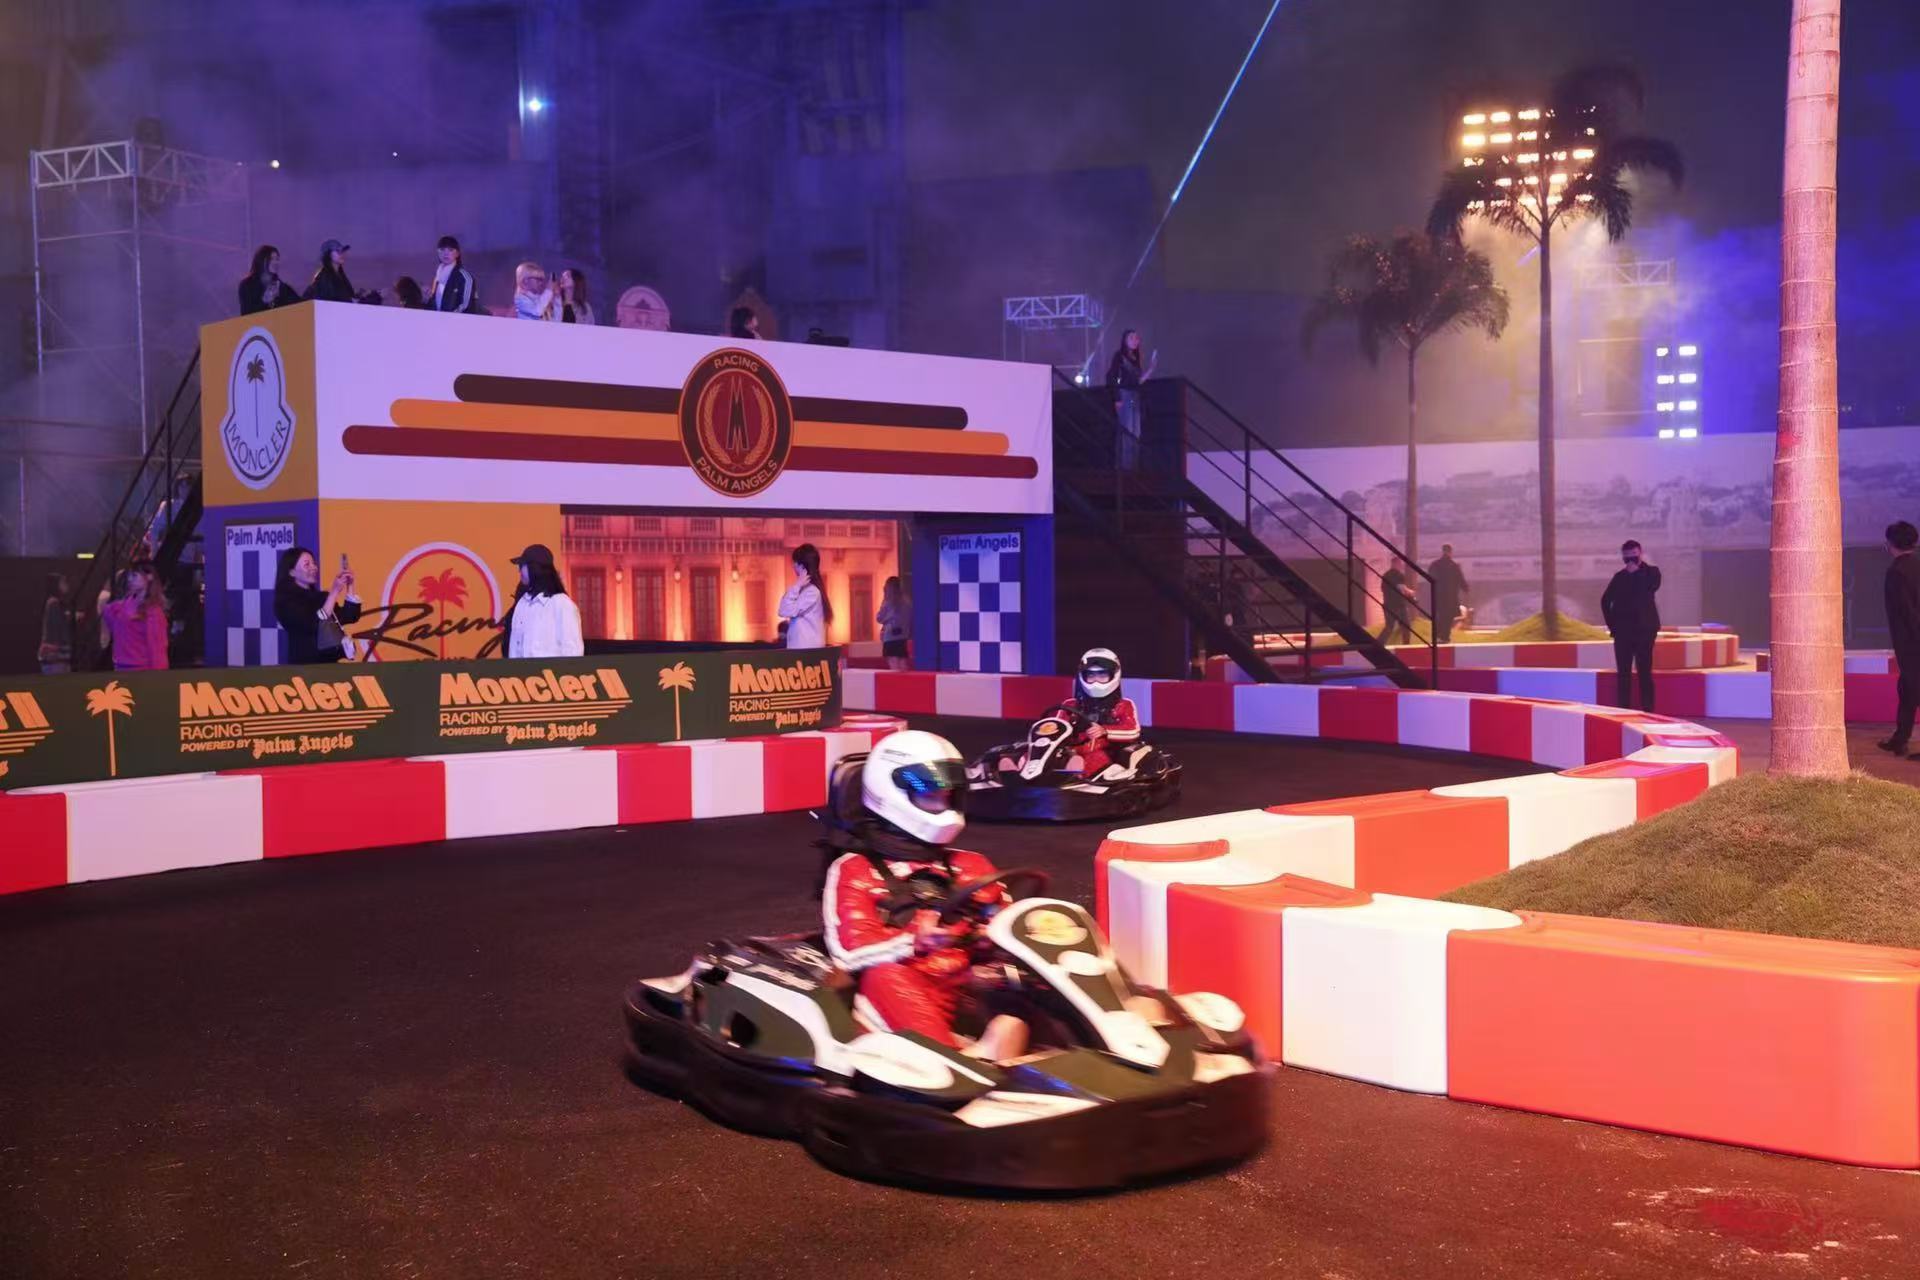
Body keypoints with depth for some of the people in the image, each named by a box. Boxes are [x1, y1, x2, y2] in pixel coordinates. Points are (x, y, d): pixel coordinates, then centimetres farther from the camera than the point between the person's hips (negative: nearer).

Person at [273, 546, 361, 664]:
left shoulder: (320, 597, 13)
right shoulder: (285, 602, -4)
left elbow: (351, 616, 9)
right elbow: (313, 626, -17)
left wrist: (350, 587, 0)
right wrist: (334, 592, -17)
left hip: (331, 661, 5)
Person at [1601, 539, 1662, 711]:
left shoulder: (1651, 572, 3)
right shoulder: (1620, 576, 10)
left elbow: (1648, 589, -16)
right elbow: (1606, 600, 14)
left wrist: (1636, 572, -9)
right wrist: (1612, 623, 7)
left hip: (1644, 630, -3)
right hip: (1623, 631, 3)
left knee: (1645, 673, -4)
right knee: (1624, 674, 3)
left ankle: (1647, 710, -3)